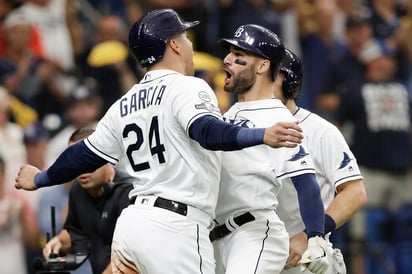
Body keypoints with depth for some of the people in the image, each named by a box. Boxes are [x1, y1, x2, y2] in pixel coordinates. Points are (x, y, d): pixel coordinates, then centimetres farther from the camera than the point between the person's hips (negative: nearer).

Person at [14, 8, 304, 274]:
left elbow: (85, 155, 26)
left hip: (131, 222, 8)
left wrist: (40, 179, 44)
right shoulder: (188, 88, -5)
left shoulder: (125, 105, 17)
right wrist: (263, 136, -40)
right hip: (173, 229, -8)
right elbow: (208, 131, -24)